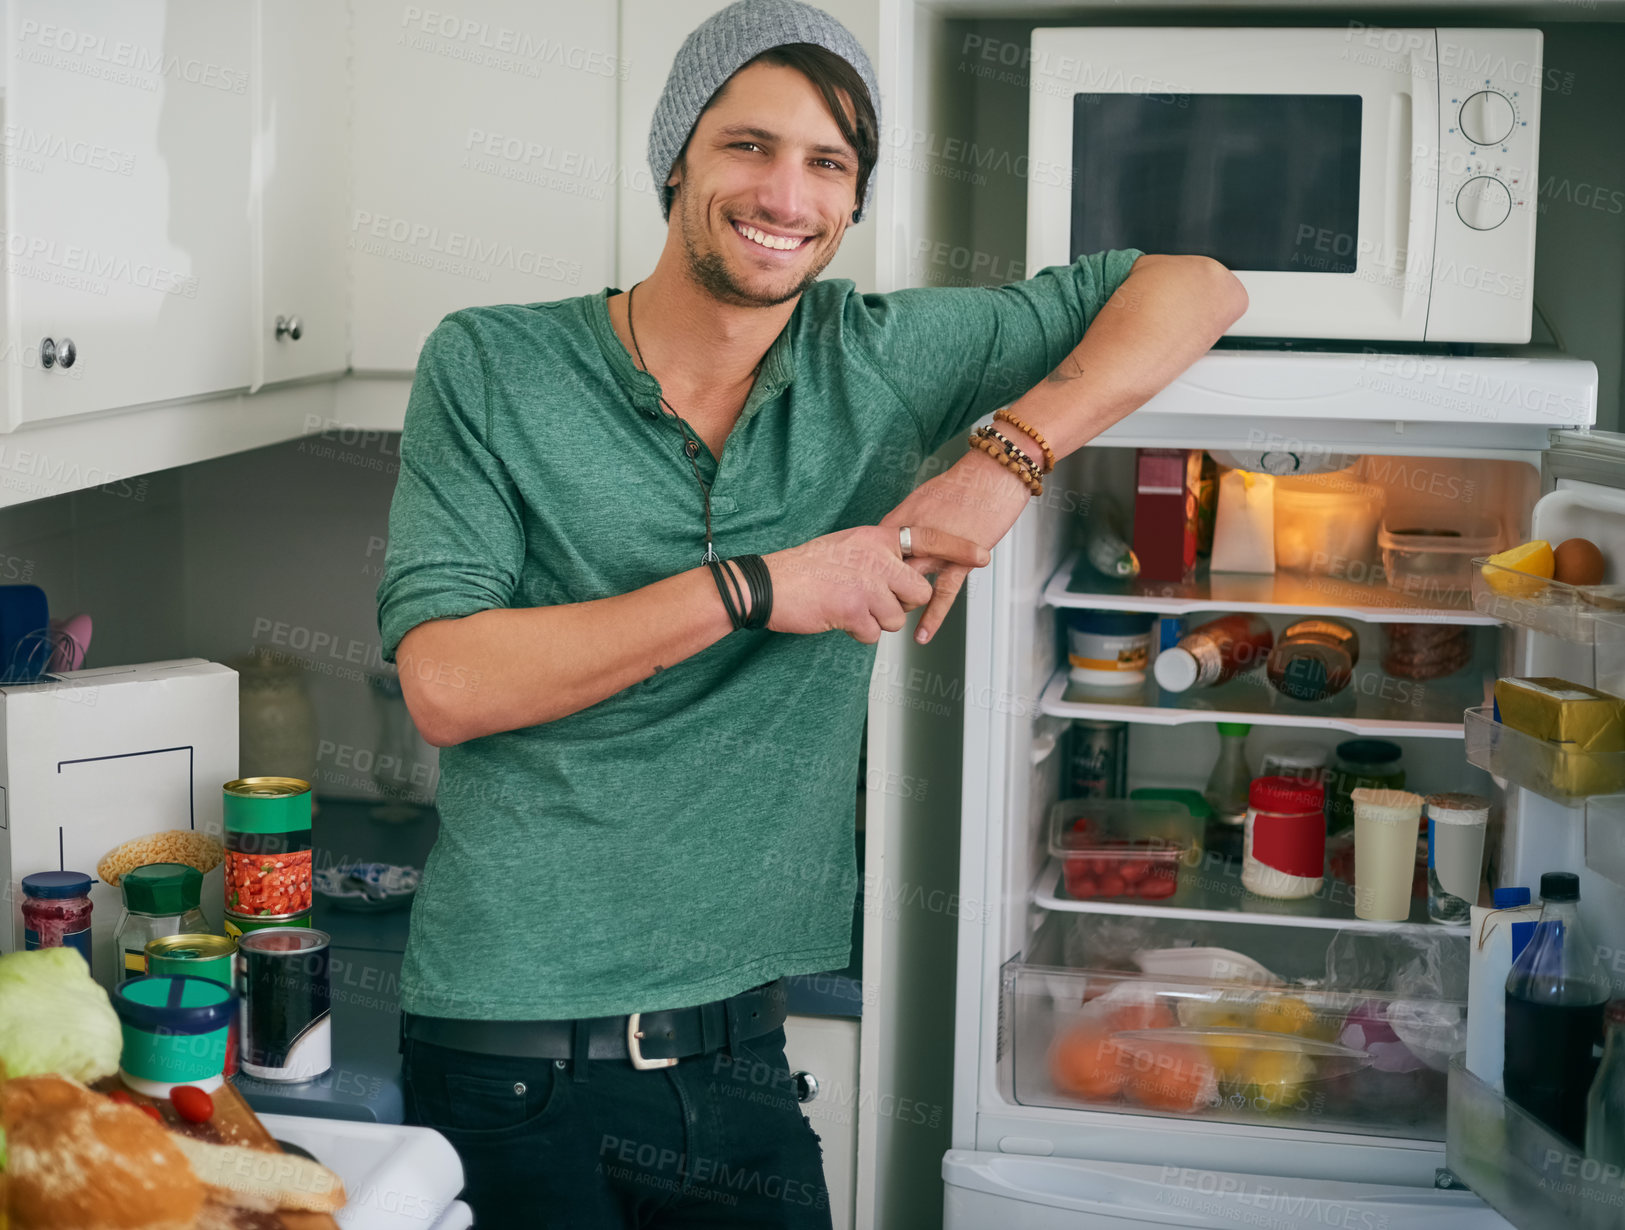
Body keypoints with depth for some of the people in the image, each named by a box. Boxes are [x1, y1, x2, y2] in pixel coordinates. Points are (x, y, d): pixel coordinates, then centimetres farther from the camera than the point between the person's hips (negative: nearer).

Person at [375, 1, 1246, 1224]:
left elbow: (1192, 287, 5)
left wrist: (1011, 454, -11)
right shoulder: (490, 368, -4)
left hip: (737, 1054, 3)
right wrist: (753, 588, -18)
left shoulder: (877, 361, 2)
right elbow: (445, 684, -15)